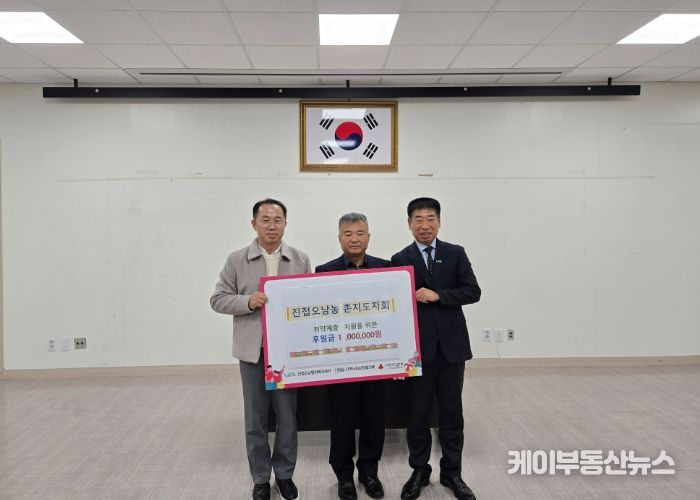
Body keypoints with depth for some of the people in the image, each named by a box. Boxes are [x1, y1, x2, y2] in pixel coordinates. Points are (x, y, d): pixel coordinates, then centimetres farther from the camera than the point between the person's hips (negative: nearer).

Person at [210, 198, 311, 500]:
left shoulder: (300, 260, 3)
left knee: (287, 416, 10)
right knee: (255, 418, 9)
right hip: (253, 351, 0)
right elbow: (218, 300, 0)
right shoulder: (237, 260, 0)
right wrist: (248, 301, -17)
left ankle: (284, 474, 28)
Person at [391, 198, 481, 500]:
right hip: (418, 346, -1)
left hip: (451, 345, 1)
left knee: (451, 412, 10)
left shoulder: (456, 254, 4)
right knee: (418, 412, 10)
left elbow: (473, 292, -4)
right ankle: (419, 471, 25)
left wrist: (437, 295, -16)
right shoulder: (400, 259, 2)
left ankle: (451, 473, 25)